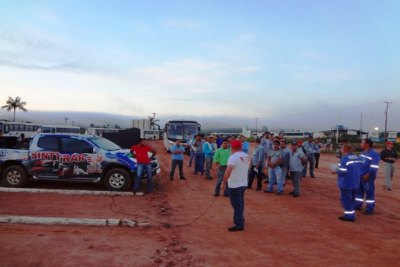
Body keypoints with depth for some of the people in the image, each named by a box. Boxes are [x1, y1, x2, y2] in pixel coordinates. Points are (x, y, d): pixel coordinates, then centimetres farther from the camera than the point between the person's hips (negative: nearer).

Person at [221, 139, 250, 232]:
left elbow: (228, 171, -29)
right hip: (243, 183, 8)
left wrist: (224, 182, -20)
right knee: (240, 203, 22)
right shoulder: (246, 156, 4)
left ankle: (239, 225, 5)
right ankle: (240, 220, 37)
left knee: (237, 204, 0)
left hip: (234, 185, -8)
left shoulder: (233, 157, -19)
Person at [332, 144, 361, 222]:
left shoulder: (345, 158, -19)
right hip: (355, 182, 9)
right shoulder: (356, 157, 9)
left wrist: (335, 171, -5)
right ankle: (351, 215, 26)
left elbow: (343, 171, -24)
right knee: (352, 199, 19)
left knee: (346, 199, 2)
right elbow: (357, 169, 14)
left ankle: (349, 216, 5)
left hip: (346, 183, -9)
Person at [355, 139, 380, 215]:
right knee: (359, 190, 15)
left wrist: (368, 175, -21)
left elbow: (374, 167, -19)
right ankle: (358, 205, 26)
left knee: (369, 192, -1)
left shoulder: (374, 154, -14)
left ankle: (370, 209, 8)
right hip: (360, 176, 9)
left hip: (367, 177, -9)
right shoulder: (363, 153, 13)